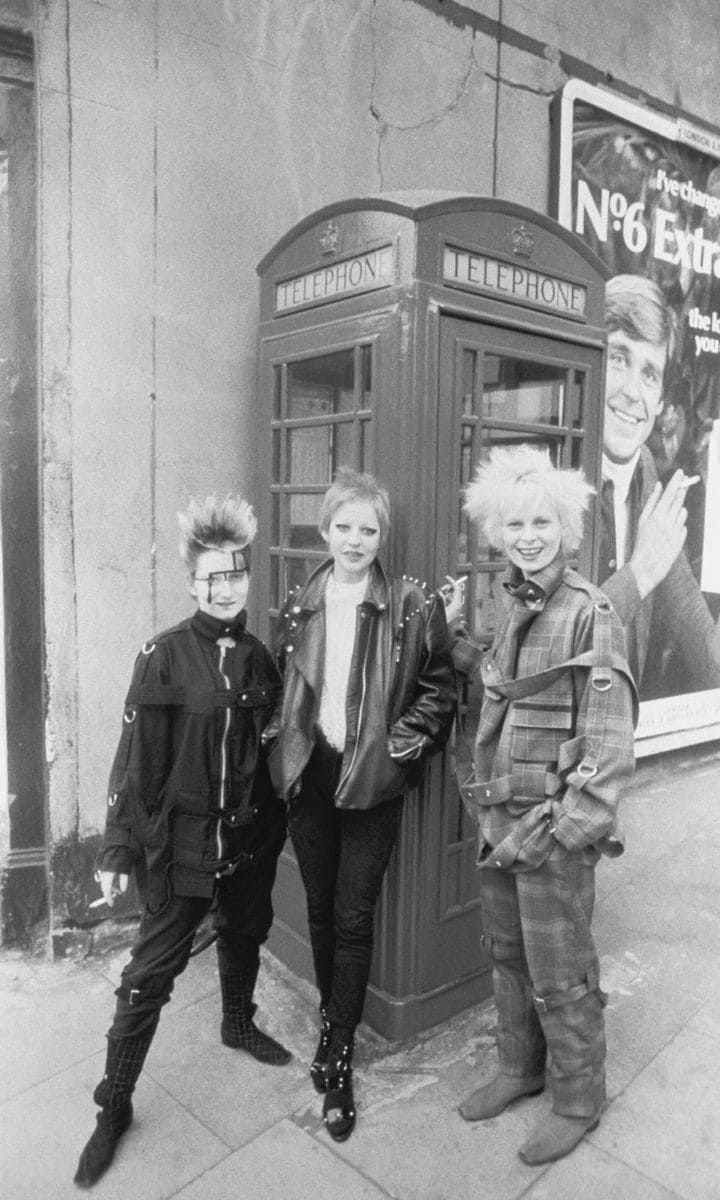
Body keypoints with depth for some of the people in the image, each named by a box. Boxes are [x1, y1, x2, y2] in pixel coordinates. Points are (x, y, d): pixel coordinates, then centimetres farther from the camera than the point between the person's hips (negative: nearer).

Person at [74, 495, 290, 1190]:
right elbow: (137, 758, -12)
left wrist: (275, 823, 9)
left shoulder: (259, 658, 0)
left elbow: (271, 748, 8)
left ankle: (238, 1024, 52)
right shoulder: (165, 656, -13)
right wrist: (118, 847, -11)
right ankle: (114, 1106, 22)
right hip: (181, 841, -4)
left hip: (251, 838, 5)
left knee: (244, 938, 24)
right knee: (150, 974, 3)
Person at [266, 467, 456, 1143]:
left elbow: (439, 688, -1)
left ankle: (339, 1057, 19)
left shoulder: (412, 609, -7)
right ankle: (332, 1024, 38)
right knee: (319, 911, 16)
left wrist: (404, 739, -10)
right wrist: (284, 743, 4)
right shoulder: (299, 607, 4)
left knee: (354, 919, 4)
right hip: (309, 776, 4)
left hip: (372, 783, -3)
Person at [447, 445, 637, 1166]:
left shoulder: (589, 613, -15)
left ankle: (579, 1101, 32)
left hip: (554, 823, -7)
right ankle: (520, 1068, 43)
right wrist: (455, 635, 3)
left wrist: (560, 832, -19)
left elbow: (610, 743, -17)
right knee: (507, 956, 21)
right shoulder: (513, 605, 7)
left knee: (559, 978, 9)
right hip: (499, 815, 7)